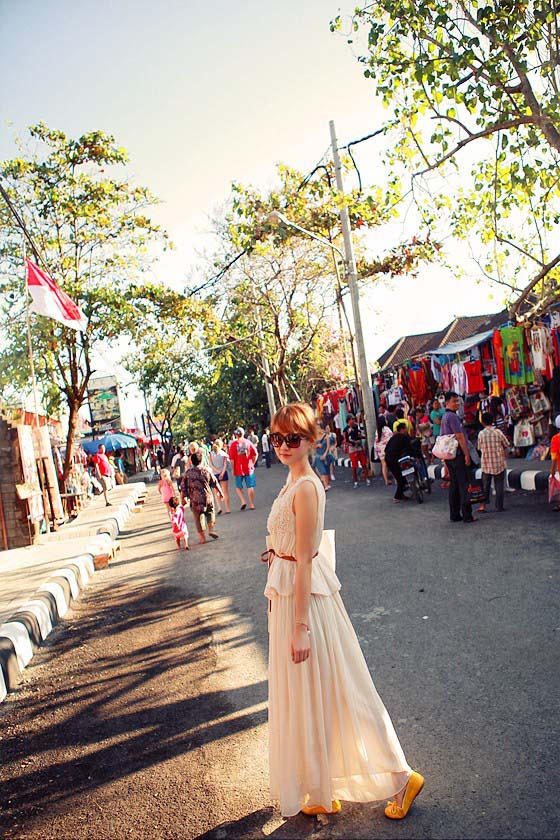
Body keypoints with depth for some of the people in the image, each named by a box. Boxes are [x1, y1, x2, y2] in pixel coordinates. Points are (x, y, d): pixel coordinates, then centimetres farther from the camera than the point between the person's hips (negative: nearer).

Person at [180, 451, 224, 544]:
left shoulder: (188, 473, -2)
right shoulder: (206, 470, -3)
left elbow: (183, 487, 0)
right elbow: (215, 483, 4)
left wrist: (182, 498, 11)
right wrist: (220, 492, 18)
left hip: (195, 500, 0)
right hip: (208, 498, 0)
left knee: (198, 517, 8)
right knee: (210, 512, 23)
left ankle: (202, 538, 12)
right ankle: (211, 529, 8)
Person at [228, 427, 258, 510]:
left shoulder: (234, 444, -7)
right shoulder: (248, 442, -1)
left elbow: (231, 458, -9)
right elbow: (255, 454, -2)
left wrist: (233, 469, 0)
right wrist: (252, 464, 9)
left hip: (238, 469, -1)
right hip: (249, 468, 2)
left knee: (238, 486, 15)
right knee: (250, 487, 8)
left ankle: (243, 501, 0)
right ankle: (251, 505, 11)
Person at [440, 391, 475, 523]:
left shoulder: (444, 417, 16)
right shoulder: (452, 416, -14)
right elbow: (460, 437, -18)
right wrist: (467, 454, -14)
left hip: (449, 456, 9)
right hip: (458, 454, -9)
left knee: (454, 485, 11)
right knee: (463, 485, -5)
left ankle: (454, 515, 14)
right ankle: (467, 515, -3)